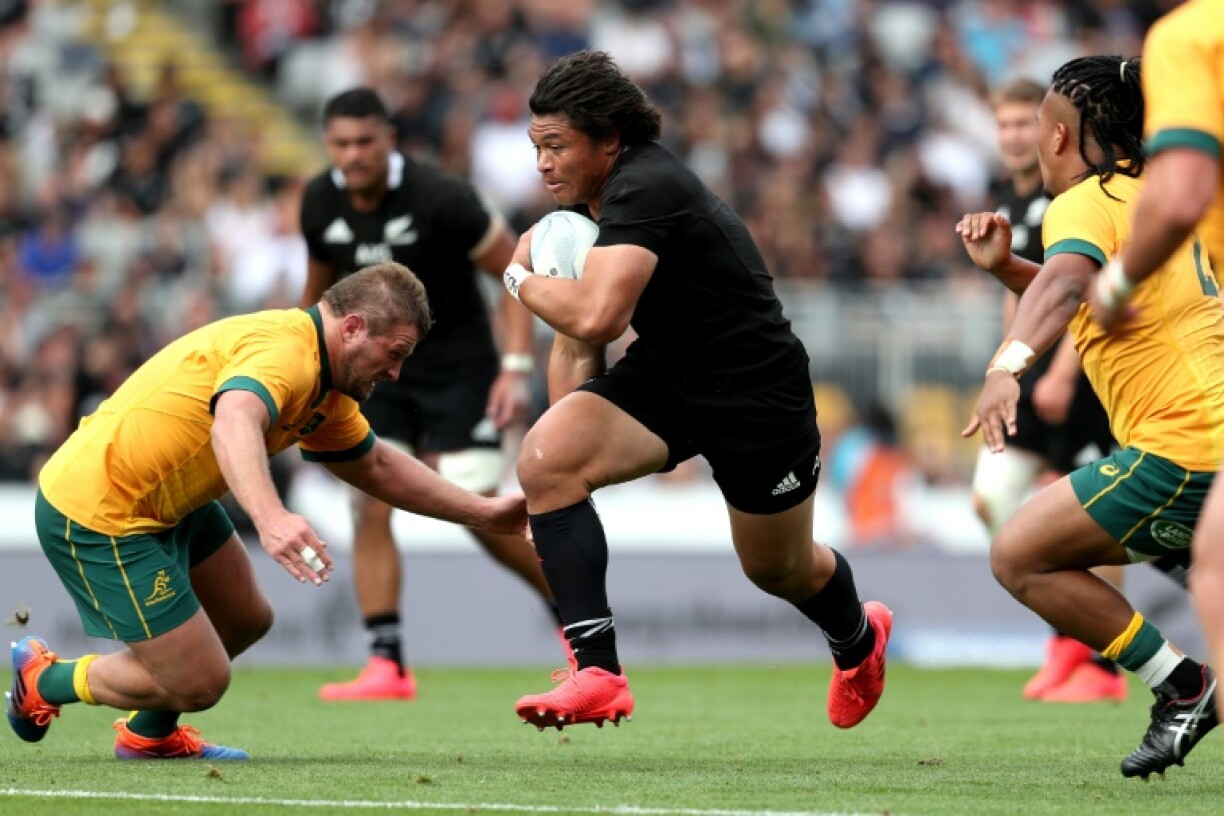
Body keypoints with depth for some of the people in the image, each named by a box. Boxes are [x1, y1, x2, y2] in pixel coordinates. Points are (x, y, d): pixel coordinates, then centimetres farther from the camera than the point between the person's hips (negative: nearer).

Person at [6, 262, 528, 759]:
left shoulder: (325, 389, 10)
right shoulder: (284, 350, -24)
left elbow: (376, 465, 26)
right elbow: (234, 425, -45)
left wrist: (485, 513, 26)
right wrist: (271, 519, -61)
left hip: (166, 504, 10)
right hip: (97, 513, -10)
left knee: (245, 620, 21)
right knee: (198, 684, -5)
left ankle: (149, 734, 42)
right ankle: (44, 679, 17)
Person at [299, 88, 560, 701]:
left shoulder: (439, 198, -20)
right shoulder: (320, 203, -4)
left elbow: (517, 271, -12)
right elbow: (320, 285, 16)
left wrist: (516, 367, -18)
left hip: (457, 369, -4)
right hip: (376, 369, 5)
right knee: (369, 507, -12)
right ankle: (387, 666, -10)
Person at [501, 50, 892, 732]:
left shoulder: (645, 189, -29)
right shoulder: (589, 198, 0)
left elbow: (595, 316, -40)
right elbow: (579, 341, 11)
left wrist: (521, 279, -21)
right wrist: (569, 434, 6)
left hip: (758, 394, -7)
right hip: (662, 374, 7)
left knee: (779, 568, 15)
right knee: (544, 459, -21)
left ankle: (859, 637, 54)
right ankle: (598, 673, -20)